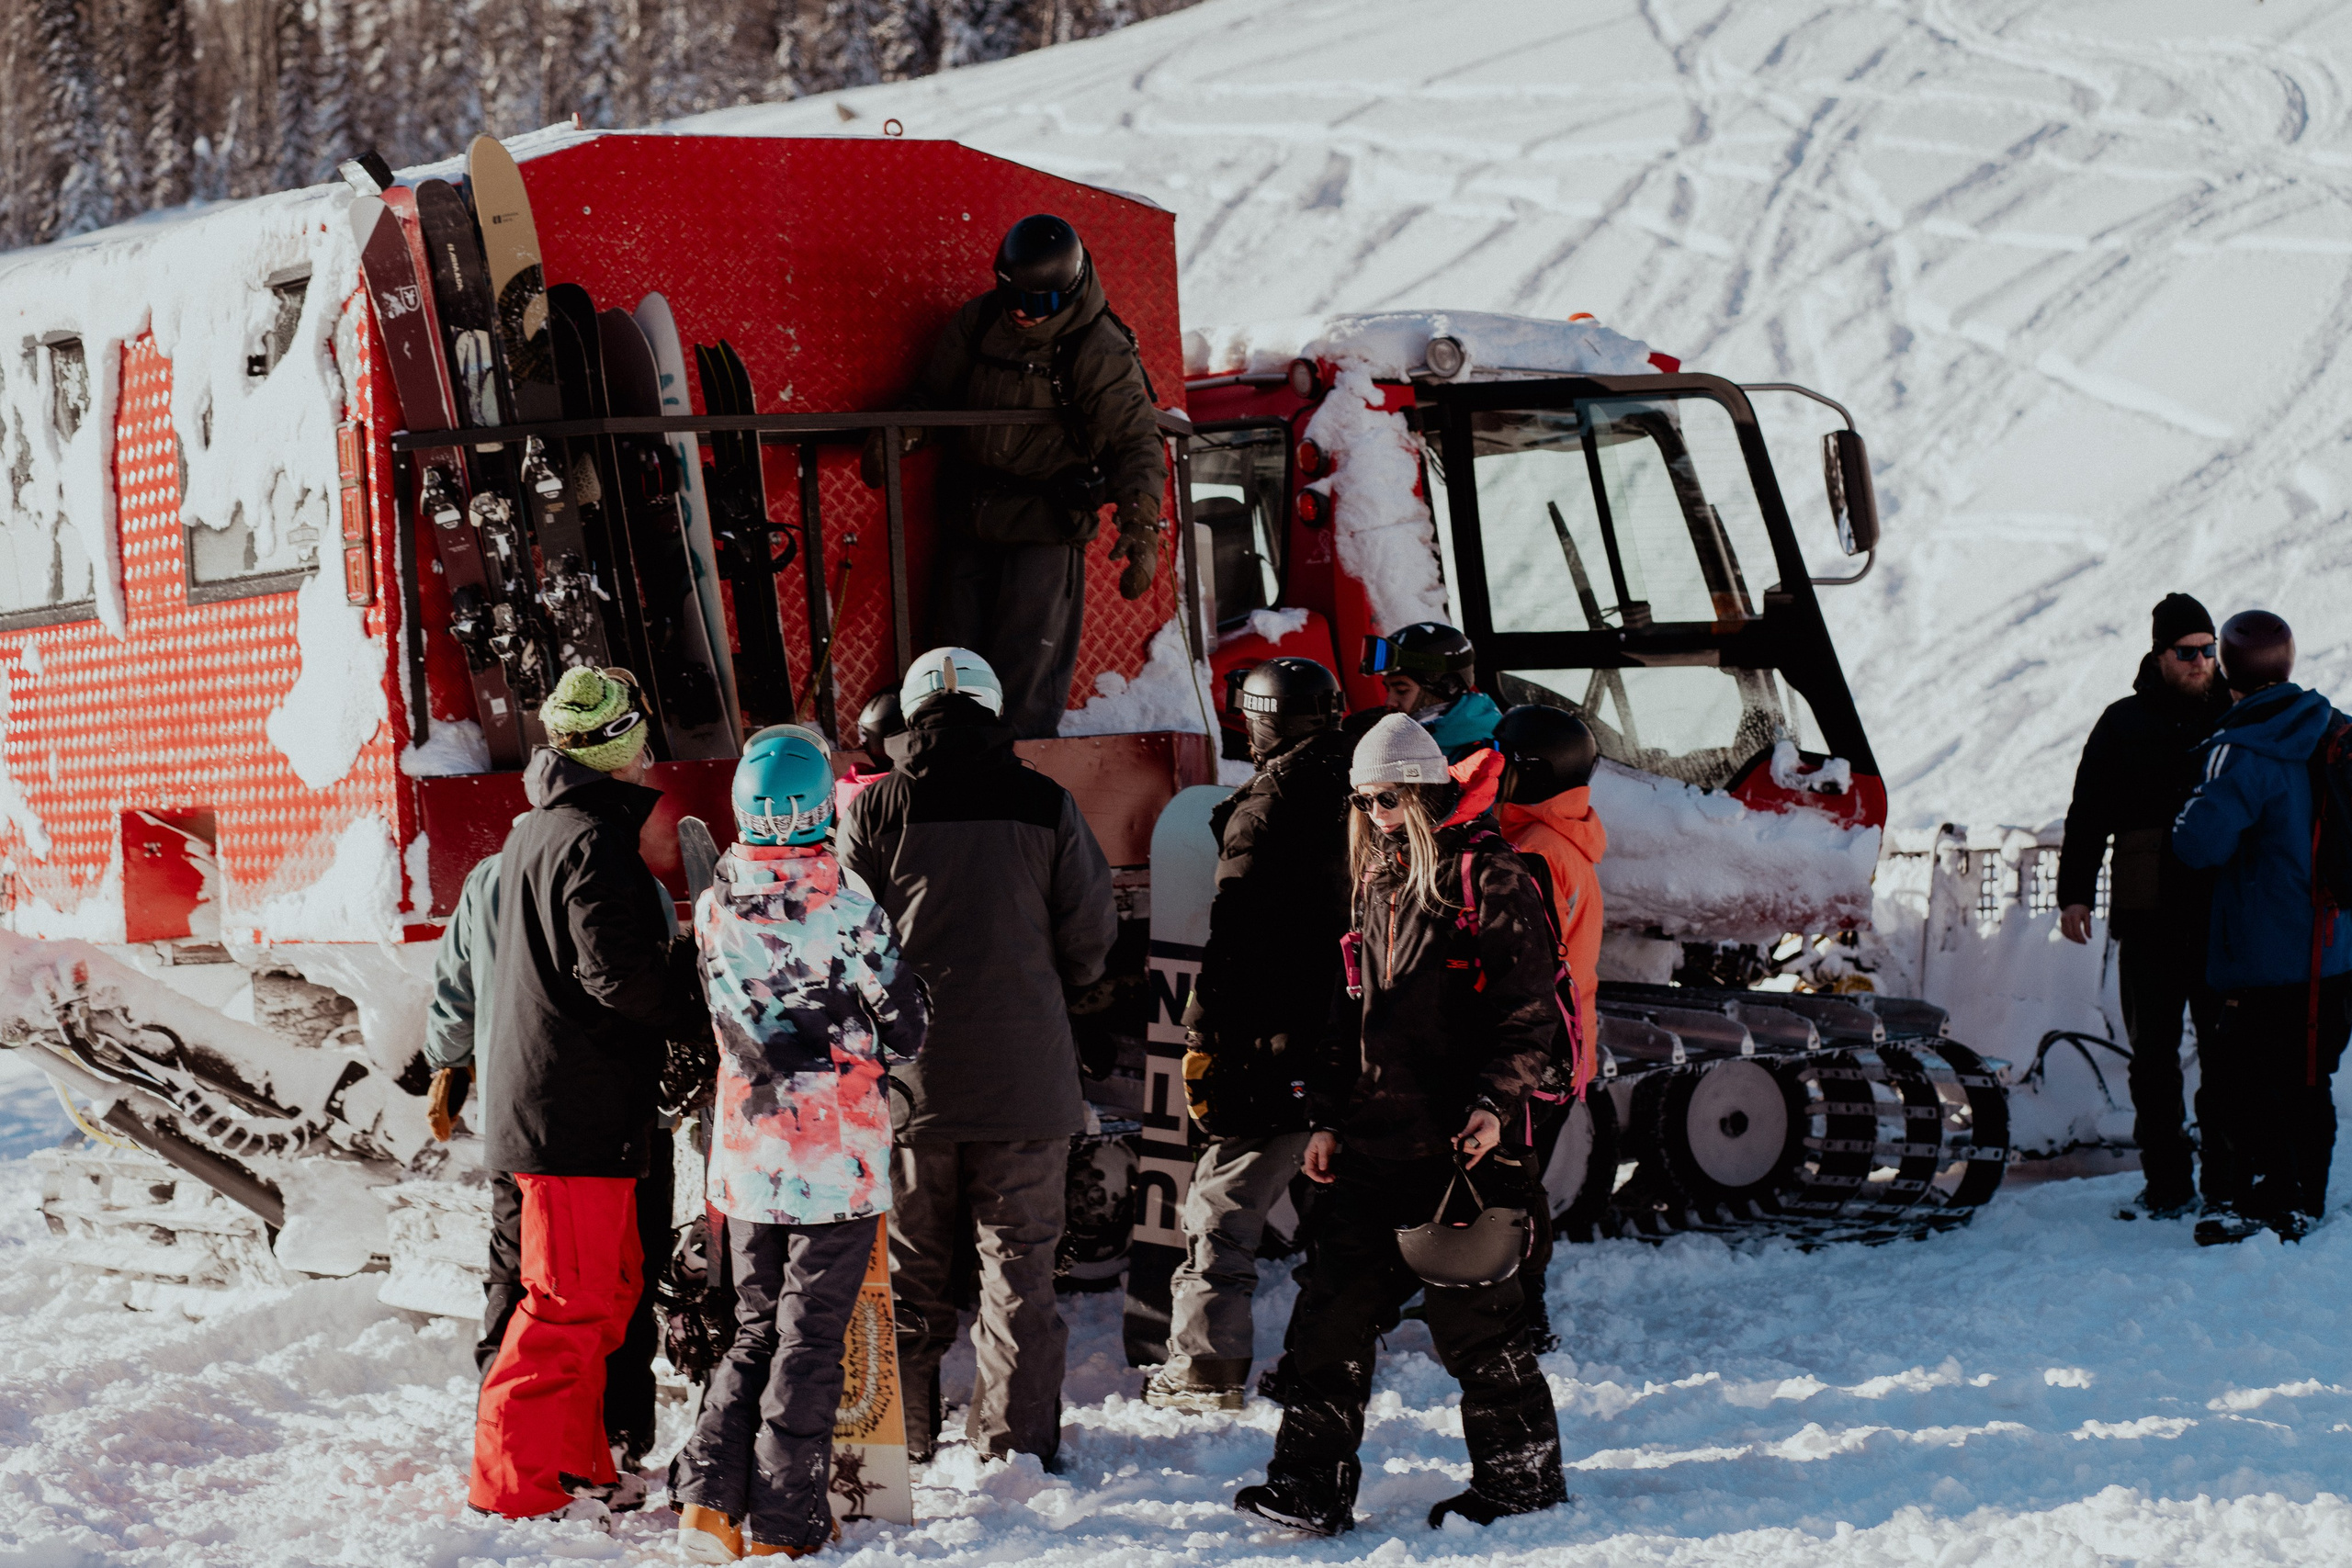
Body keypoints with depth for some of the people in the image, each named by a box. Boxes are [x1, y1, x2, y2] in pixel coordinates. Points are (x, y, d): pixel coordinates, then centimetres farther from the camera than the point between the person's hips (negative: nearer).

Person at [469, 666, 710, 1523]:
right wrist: (707, 1007, -8)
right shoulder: (593, 839, -16)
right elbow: (620, 972, -22)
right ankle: (516, 1474, -2)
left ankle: (577, 1463, 23)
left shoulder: (535, 832, 16)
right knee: (574, 1298, -5)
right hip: (580, 1105, -10)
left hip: (543, 1093, 10)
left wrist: (681, 967, 13)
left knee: (606, 1287, 17)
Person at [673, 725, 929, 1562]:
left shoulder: (717, 909, -4)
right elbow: (906, 1027, -4)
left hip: (748, 1159, 4)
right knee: (810, 1338, 5)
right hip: (838, 1159, -4)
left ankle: (711, 1500, 5)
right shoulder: (850, 912, -14)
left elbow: (739, 1029, 0)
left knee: (755, 1330, 17)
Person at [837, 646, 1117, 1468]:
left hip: (910, 1070, 0)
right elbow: (1090, 943, 2)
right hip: (1025, 1073, 0)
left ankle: (898, 1436, 14)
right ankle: (1015, 1438, 8)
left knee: (908, 1259, 10)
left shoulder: (873, 812, -4)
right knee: (1020, 1259, 7)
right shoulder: (1047, 808, -3)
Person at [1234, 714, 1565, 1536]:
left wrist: (1496, 1103, -19)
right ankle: (1312, 1481, 7)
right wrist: (1329, 1116, 17)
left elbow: (1530, 1011, -9)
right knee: (1334, 1312, 3)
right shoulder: (1377, 882, 17)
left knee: (1475, 1316, 1)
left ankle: (1521, 1476, 15)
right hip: (1374, 1142, 7)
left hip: (1458, 1145, -7)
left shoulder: (1488, 877, -7)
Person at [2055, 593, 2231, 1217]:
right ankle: (2167, 1183, 10)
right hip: (2148, 917, 0)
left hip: (2224, 915, 0)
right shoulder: (2123, 724, 6)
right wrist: (2073, 893, 3)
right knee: (2153, 1052, 3)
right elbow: (2087, 814, 9)